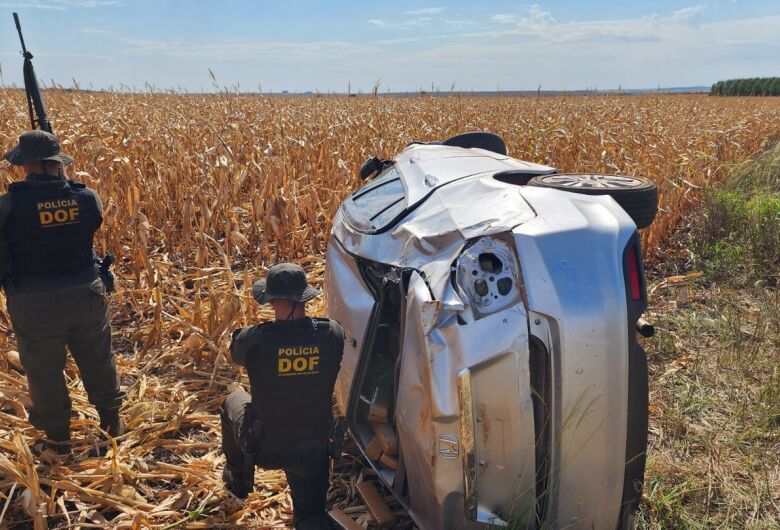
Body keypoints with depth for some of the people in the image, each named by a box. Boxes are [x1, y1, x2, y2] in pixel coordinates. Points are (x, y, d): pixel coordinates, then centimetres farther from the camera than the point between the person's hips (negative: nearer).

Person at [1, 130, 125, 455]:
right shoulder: (87, 197, -10)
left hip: (35, 304, -3)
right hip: (85, 295, 3)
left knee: (44, 370, 17)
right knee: (97, 359, 22)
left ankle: (58, 439, 34)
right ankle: (111, 421, 41)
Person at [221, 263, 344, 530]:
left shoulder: (253, 340, -25)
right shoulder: (332, 334, -19)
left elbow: (236, 352, 0)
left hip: (264, 447, -1)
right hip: (314, 448, 1)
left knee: (233, 400, 31)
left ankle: (238, 479, 46)